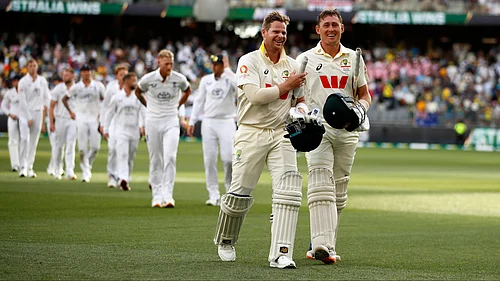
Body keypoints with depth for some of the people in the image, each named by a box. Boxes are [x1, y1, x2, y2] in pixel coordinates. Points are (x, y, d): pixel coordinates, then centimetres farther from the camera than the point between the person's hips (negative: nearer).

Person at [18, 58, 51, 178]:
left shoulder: (42, 81, 8)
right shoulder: (23, 82, -6)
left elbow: (46, 97, 14)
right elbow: (23, 101, -10)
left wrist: (45, 108, -2)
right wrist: (28, 118, -14)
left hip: (38, 112, 4)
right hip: (25, 112, -4)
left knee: (34, 141, 4)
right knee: (25, 139, -15)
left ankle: (30, 167, 9)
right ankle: (23, 167, -15)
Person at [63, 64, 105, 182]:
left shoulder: (98, 86, 4)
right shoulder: (76, 87, 3)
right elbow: (64, 99, 14)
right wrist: (70, 112, 7)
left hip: (94, 118, 1)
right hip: (81, 118, -1)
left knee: (96, 147, -5)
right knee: (83, 148, -6)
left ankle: (88, 165, 20)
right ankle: (85, 172, 2)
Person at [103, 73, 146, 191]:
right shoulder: (117, 97, 2)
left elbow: (143, 112, 3)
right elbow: (110, 113, 8)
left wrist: (143, 126, -14)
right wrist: (106, 129, 6)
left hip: (134, 131, 3)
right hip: (121, 130, -3)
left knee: (131, 157, 8)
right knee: (122, 154, -18)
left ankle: (126, 180, 19)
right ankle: (123, 179, -30)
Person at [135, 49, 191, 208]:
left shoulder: (179, 79, -7)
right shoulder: (148, 79, -8)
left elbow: (187, 91, 16)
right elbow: (138, 92, 13)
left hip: (171, 122, 0)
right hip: (152, 122, 0)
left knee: (170, 157, -15)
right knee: (155, 160, 4)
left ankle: (168, 195, -16)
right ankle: (157, 196, 12)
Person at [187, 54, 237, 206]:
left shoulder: (231, 78, -1)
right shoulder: (206, 80, 10)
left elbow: (240, 86, -24)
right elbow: (199, 101, 14)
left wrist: (227, 70, -18)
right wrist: (192, 121, 9)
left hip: (227, 122, -3)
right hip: (209, 122, 4)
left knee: (228, 158, -12)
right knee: (209, 159, 0)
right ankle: (214, 195, 5)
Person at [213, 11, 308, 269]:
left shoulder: (293, 65, 12)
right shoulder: (249, 61, -3)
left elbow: (300, 100, 18)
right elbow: (255, 95, -17)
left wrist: (301, 113, -5)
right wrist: (285, 86, -10)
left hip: (281, 135, 3)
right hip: (251, 133, -3)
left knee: (289, 191, -15)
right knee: (240, 193, -1)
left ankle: (280, 254, -17)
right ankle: (225, 242, 27)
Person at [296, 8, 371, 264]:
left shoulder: (354, 59, 12)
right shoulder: (305, 59, 6)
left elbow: (364, 95, 17)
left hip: (346, 131, 3)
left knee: (338, 192, 5)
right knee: (320, 186, -18)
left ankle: (321, 245, 13)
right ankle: (322, 244, -28)